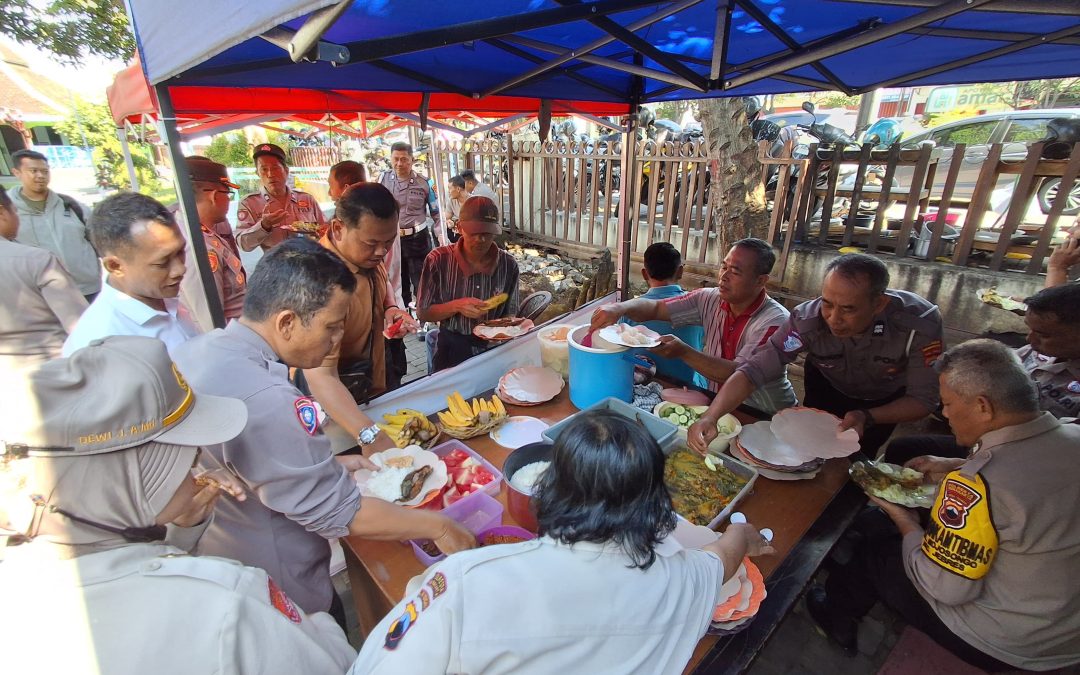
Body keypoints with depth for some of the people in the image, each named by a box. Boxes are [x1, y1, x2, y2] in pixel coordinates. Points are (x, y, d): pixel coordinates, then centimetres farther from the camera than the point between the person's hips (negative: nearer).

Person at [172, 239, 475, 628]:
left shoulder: (196, 352, -7)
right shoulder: (266, 403, -37)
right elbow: (342, 516, -29)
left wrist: (327, 465, 1)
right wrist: (438, 527, -18)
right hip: (283, 600, -8)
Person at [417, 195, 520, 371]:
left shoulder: (509, 265, -2)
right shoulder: (438, 260, -8)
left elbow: (510, 314, 8)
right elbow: (422, 313, -2)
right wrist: (456, 306, -18)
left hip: (494, 347, 2)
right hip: (452, 350, -2)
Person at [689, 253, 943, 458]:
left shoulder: (921, 324, -38)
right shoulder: (807, 320, -39)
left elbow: (923, 399, -26)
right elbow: (753, 370, -44)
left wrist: (867, 418, -44)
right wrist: (710, 417, -59)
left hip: (886, 400, 0)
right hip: (826, 386, 0)